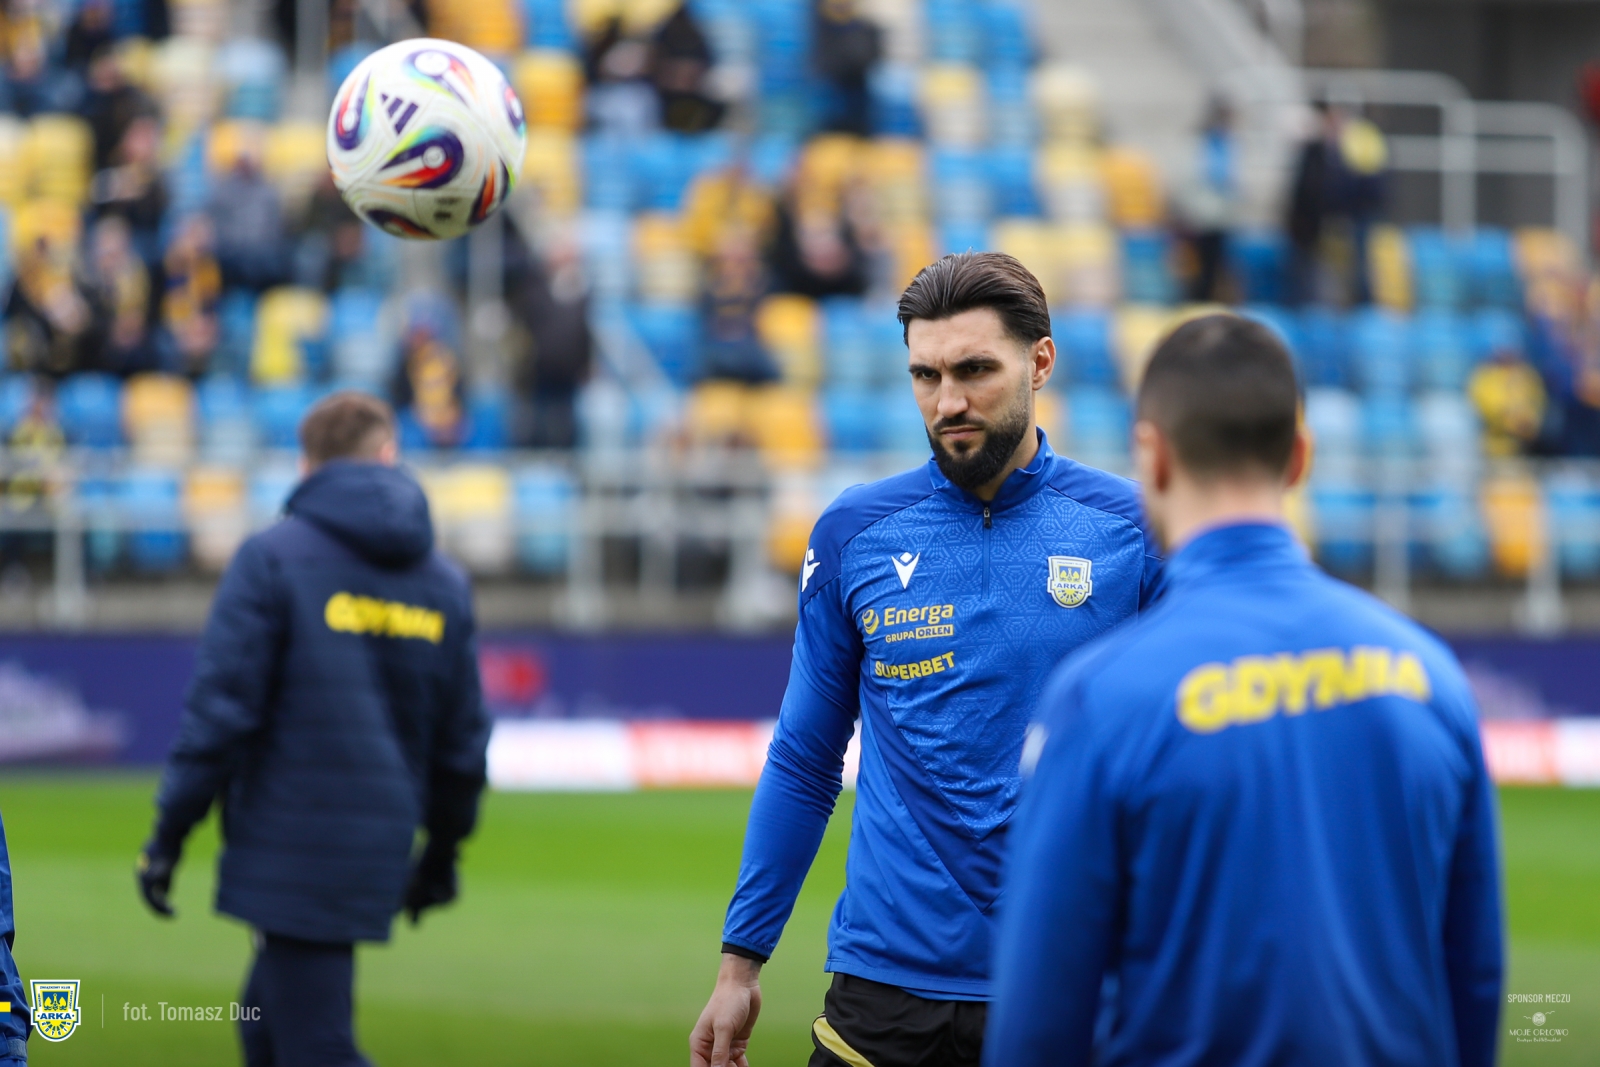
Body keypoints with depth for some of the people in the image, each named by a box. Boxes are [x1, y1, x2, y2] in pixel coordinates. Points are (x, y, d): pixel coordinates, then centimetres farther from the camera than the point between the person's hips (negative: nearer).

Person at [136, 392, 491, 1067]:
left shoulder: (273, 558, -6)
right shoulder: (442, 583, 10)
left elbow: (222, 705, -11)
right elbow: (463, 736, 16)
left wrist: (169, 833, -6)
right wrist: (443, 851, 29)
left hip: (290, 851, -6)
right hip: (380, 853, 6)